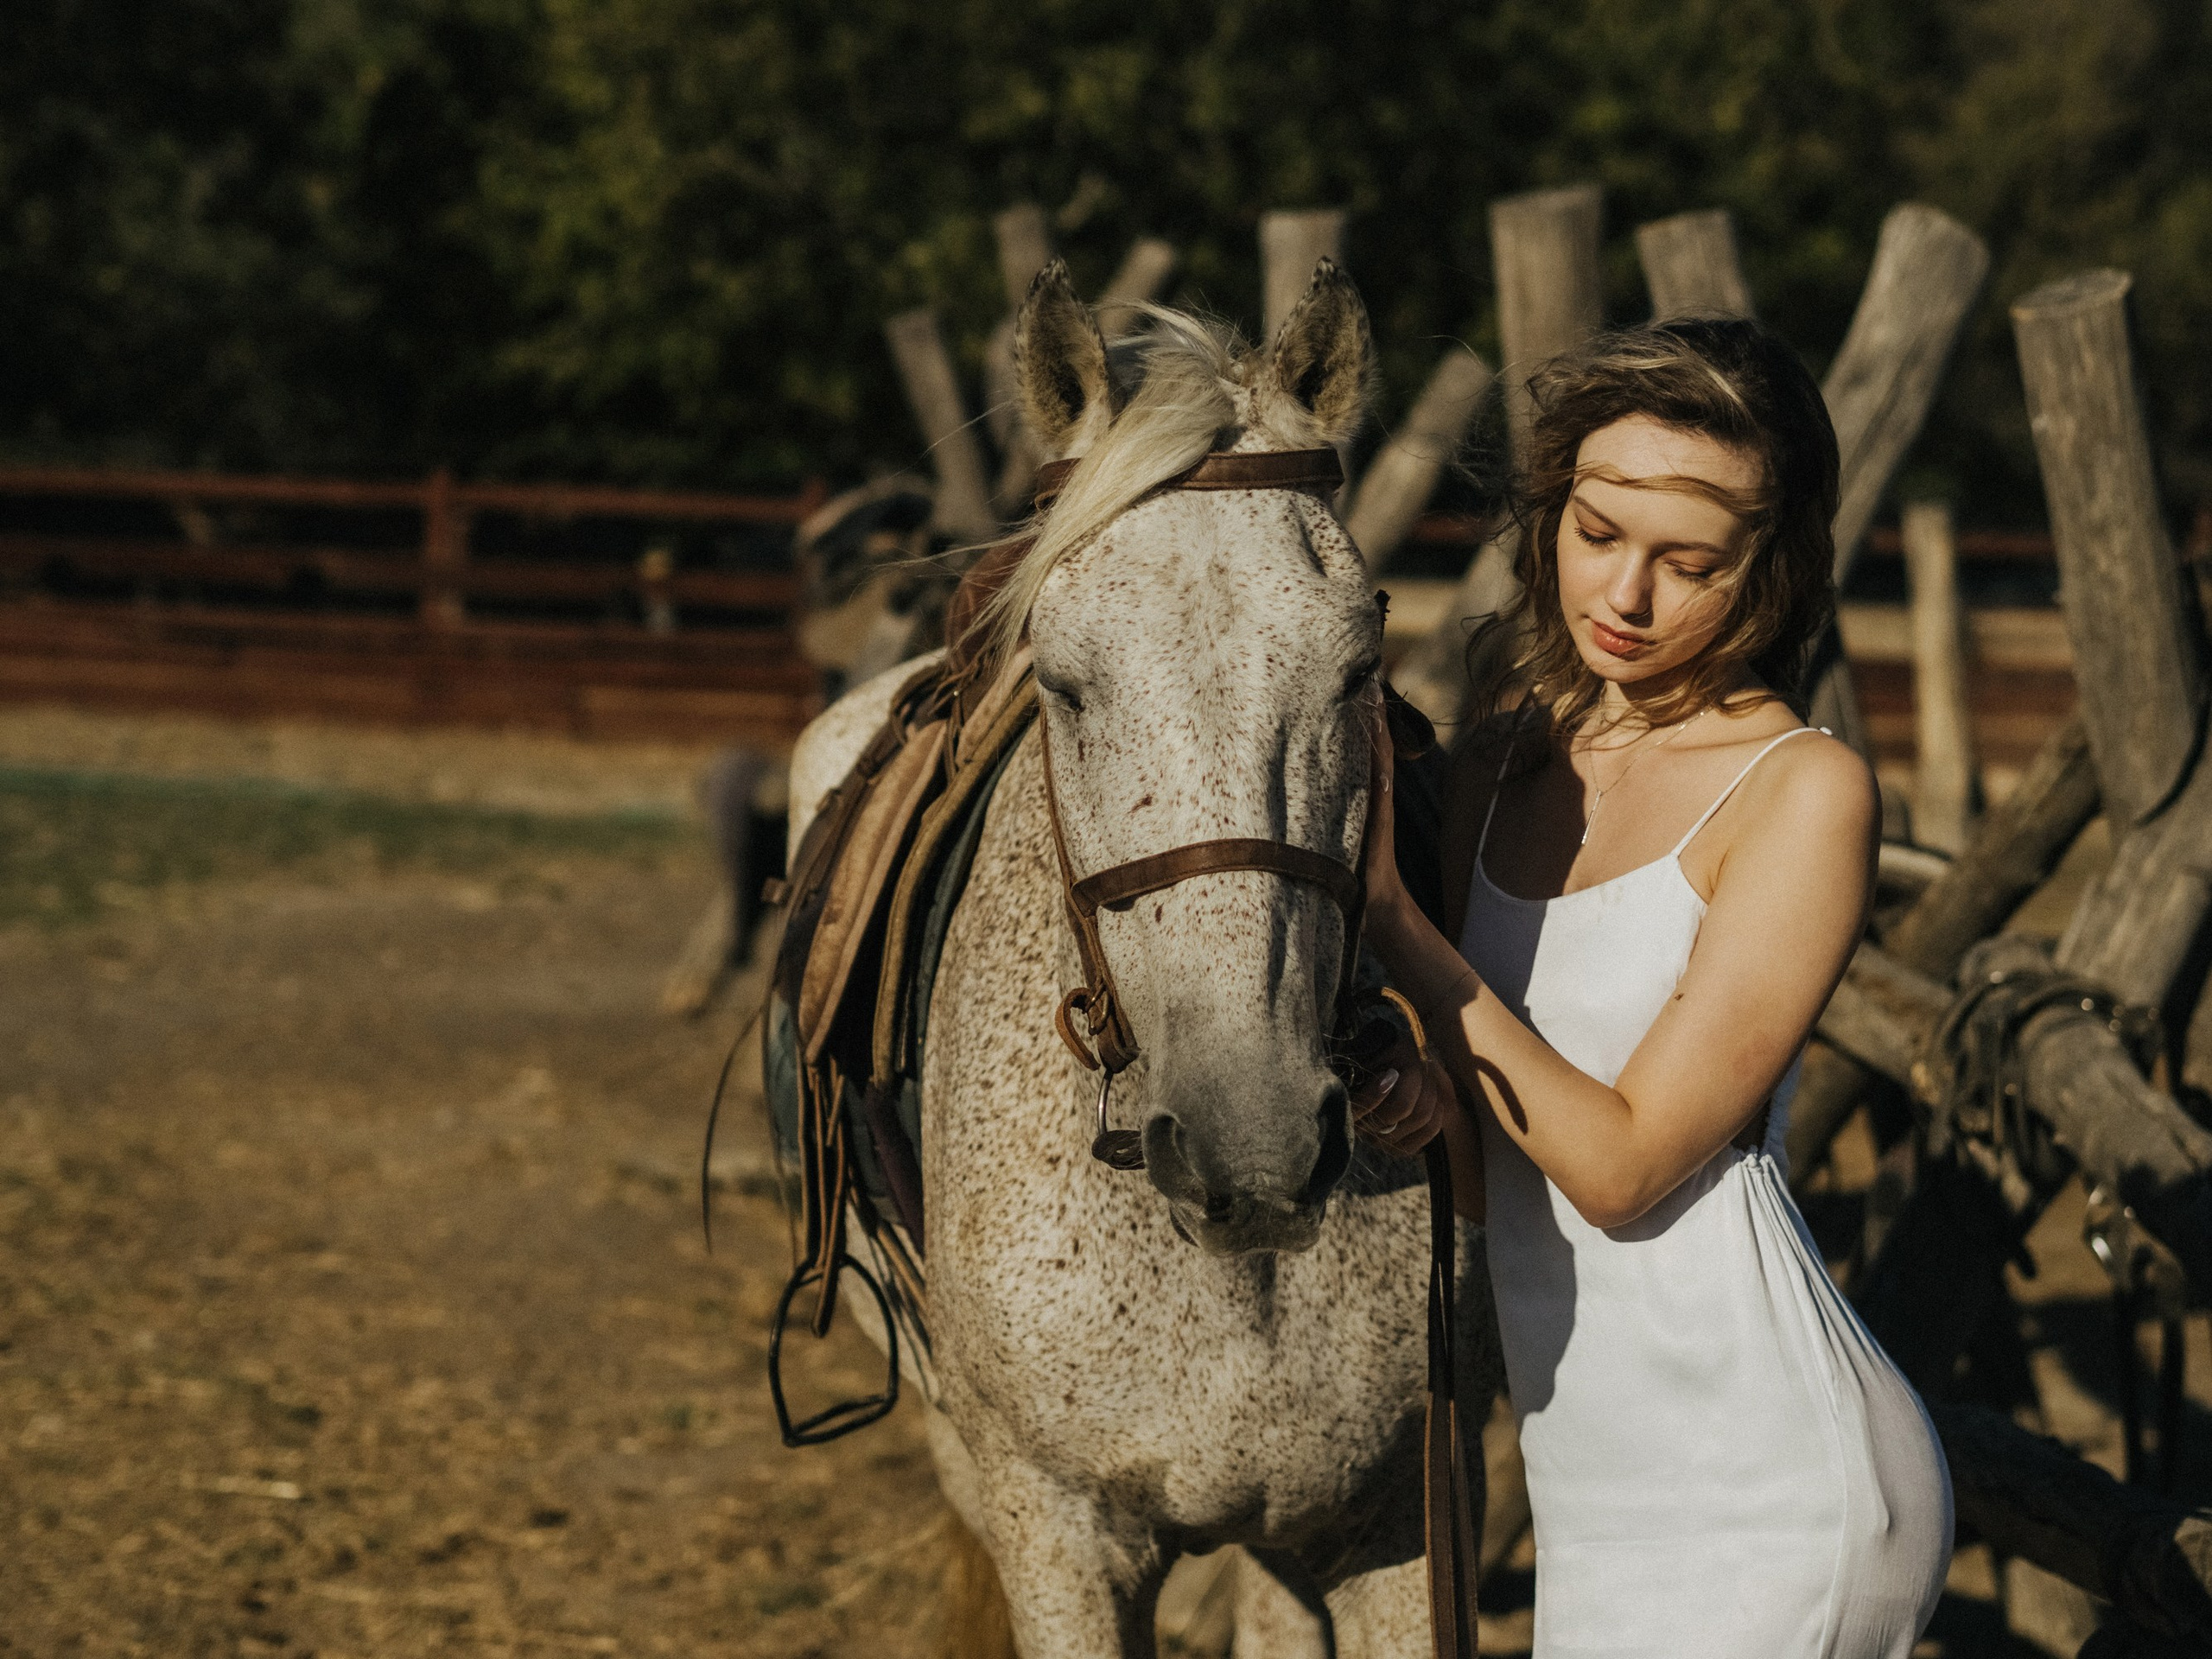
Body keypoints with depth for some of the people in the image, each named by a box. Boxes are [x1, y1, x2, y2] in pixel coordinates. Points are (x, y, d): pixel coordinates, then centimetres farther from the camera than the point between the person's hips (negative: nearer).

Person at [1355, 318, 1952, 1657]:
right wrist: (1433, 1094, -11)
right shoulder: (1516, 740, 7)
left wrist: (1387, 907, -15)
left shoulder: (1805, 794, -12)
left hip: (1767, 1496, -7)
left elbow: (1622, 1166, -16)